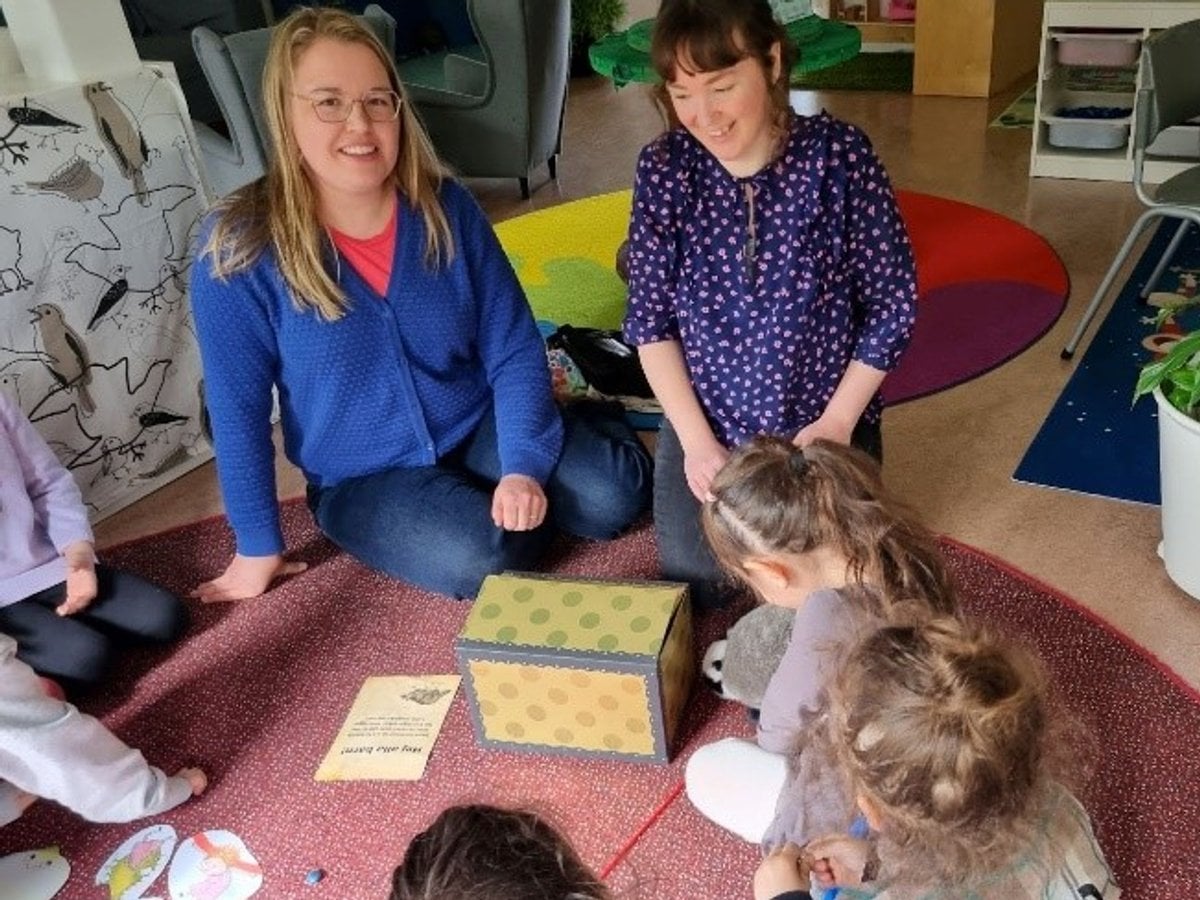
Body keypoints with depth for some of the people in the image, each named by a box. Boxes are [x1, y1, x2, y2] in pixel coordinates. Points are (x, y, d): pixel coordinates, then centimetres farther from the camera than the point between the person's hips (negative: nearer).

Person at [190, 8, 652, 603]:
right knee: (485, 558, -27)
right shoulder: (241, 248, -18)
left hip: (478, 428, 2)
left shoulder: (445, 206, -10)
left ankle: (580, 423, 18)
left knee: (614, 497, -14)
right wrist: (259, 547, -4)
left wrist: (523, 467, -21)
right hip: (363, 480, -2)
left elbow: (514, 349, -8)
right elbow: (238, 409, -10)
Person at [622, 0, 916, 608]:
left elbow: (893, 303, -9)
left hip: (823, 419, -1)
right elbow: (649, 318, -6)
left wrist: (836, 424, -12)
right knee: (696, 583, -6)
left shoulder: (838, 154, -17)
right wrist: (697, 440, -11)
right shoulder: (663, 167, -12)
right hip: (705, 421, 1)